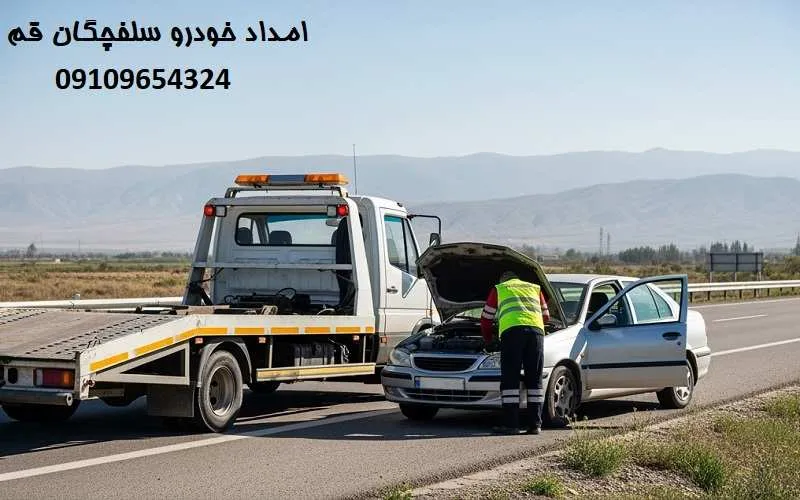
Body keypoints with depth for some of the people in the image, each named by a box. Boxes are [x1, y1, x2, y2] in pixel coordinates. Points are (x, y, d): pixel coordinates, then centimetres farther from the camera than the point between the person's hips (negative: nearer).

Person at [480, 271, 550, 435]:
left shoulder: (498, 289, 26)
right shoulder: (535, 288, 33)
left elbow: (486, 319, 31)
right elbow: (546, 316, 37)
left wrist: (488, 339, 47)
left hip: (512, 330, -3)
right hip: (536, 330, 3)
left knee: (510, 380, -2)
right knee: (534, 380, 7)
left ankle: (511, 424, -7)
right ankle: (535, 424, 4)